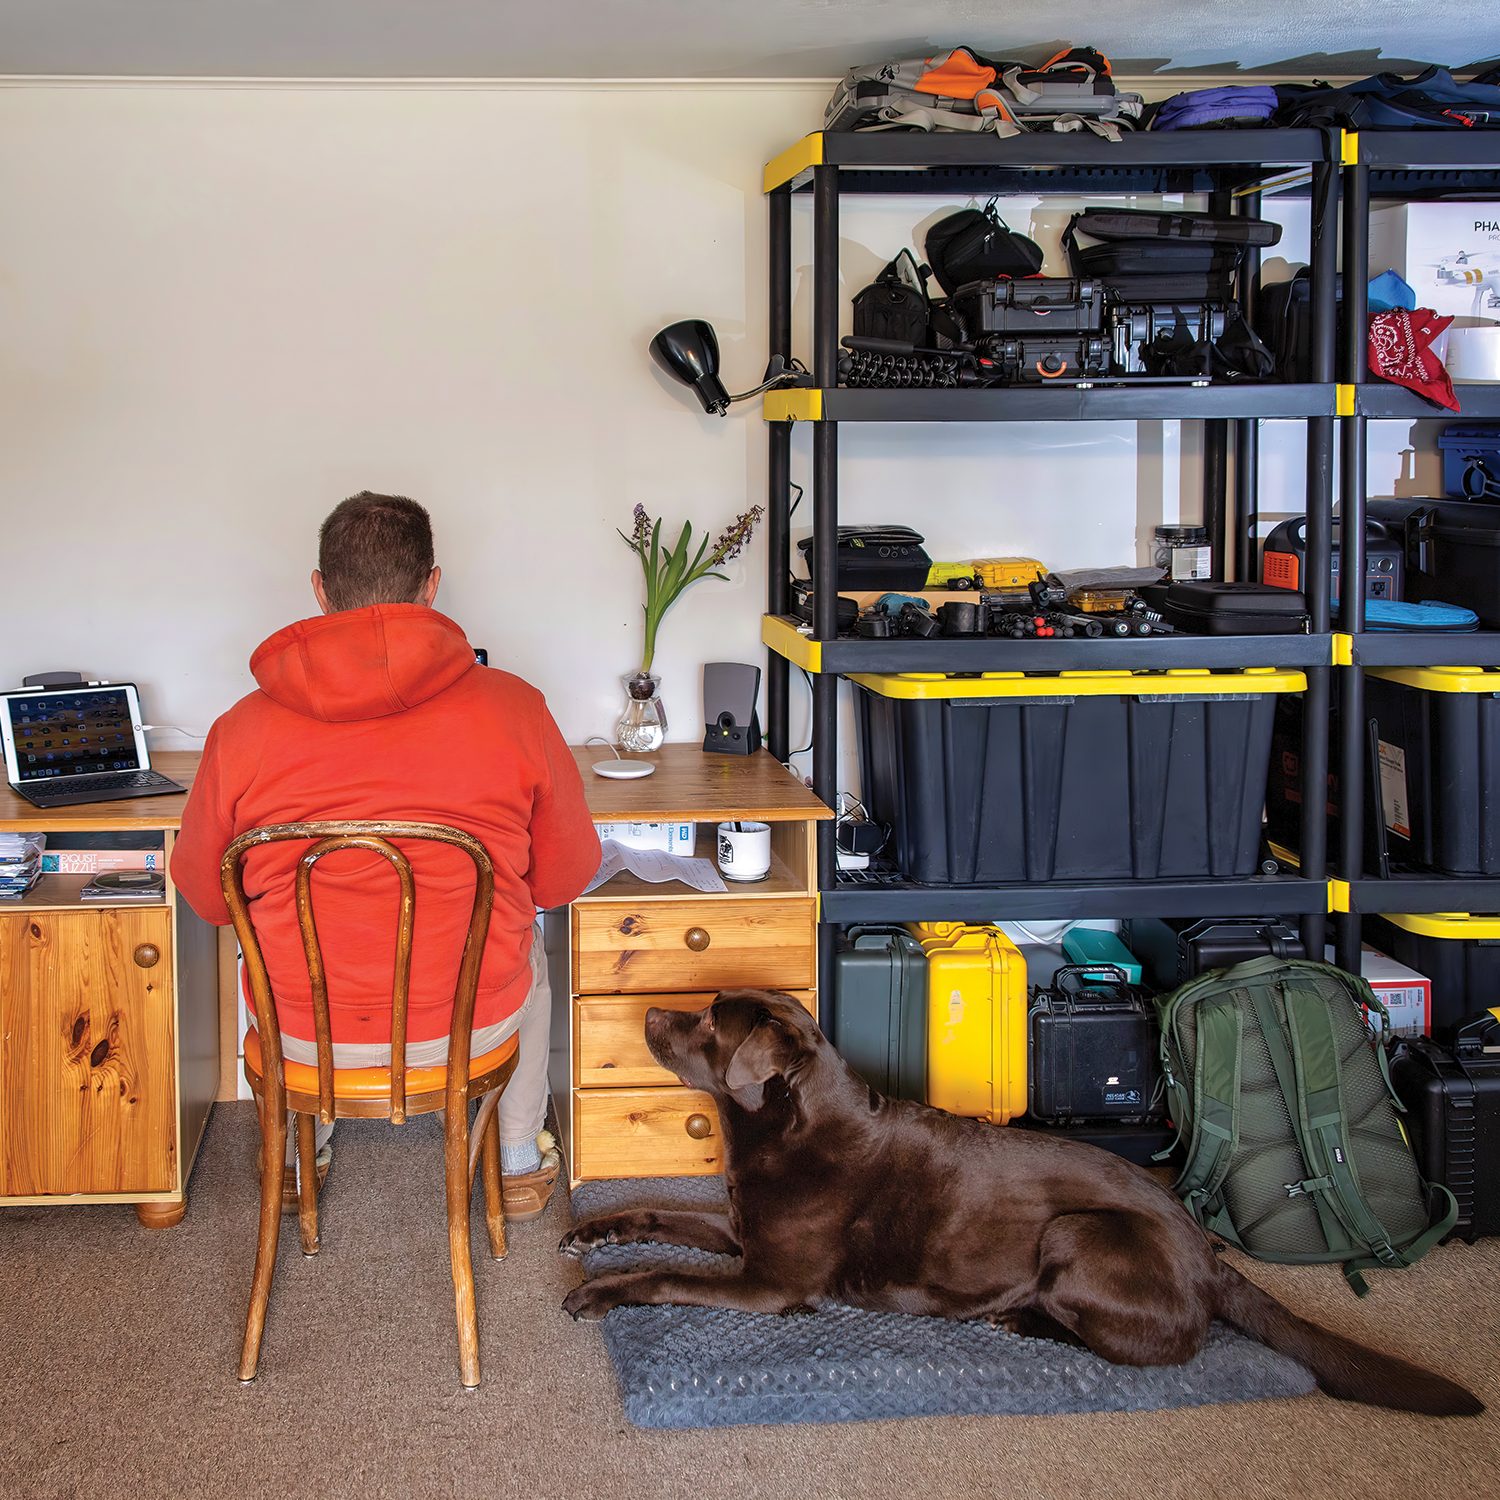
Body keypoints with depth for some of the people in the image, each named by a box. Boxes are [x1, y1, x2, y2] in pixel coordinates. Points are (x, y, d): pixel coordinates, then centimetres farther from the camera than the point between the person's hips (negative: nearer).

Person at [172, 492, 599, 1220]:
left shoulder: (243, 729, -11)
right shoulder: (511, 708, -13)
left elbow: (205, 895, 3)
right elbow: (566, 876, -1)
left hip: (303, 1034, 1)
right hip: (470, 1024, -1)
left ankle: (299, 1158, 53)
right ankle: (521, 1165, 46)